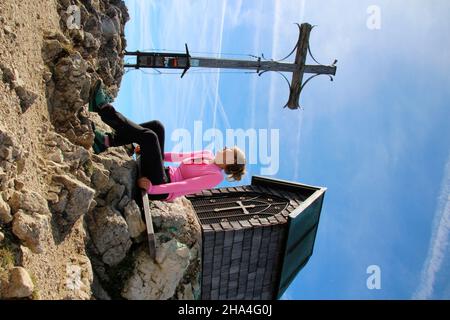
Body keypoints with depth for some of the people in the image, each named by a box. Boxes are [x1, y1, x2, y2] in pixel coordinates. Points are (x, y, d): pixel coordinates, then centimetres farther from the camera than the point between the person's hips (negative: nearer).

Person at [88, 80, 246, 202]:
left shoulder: (215, 176, -11)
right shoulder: (208, 154, 16)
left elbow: (186, 186, -20)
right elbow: (181, 156, 22)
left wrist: (151, 188, -28)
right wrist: (148, 151, 17)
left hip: (160, 186, -8)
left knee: (149, 136, -24)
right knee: (156, 126, -4)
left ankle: (104, 109, -14)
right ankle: (107, 140, -14)